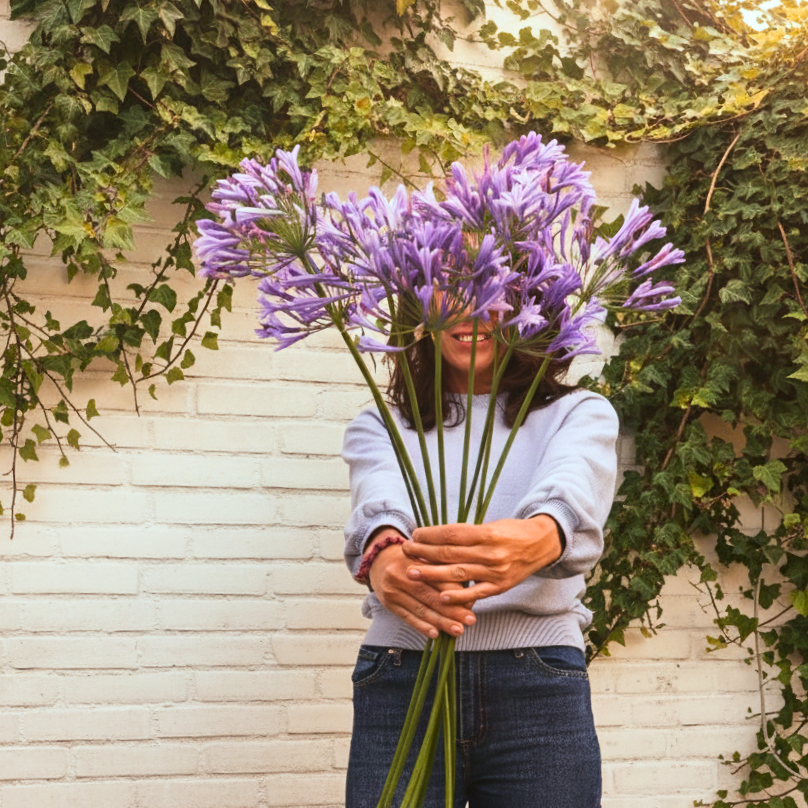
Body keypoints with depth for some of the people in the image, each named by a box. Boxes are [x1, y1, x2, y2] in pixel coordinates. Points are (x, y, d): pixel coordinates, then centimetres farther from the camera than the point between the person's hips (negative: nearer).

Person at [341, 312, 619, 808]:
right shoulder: (381, 426, 15)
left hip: (539, 690, 0)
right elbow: (380, 497, -9)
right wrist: (384, 551, -34)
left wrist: (538, 537, -37)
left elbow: (572, 486, -12)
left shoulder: (579, 413, 12)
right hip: (399, 685, 1)